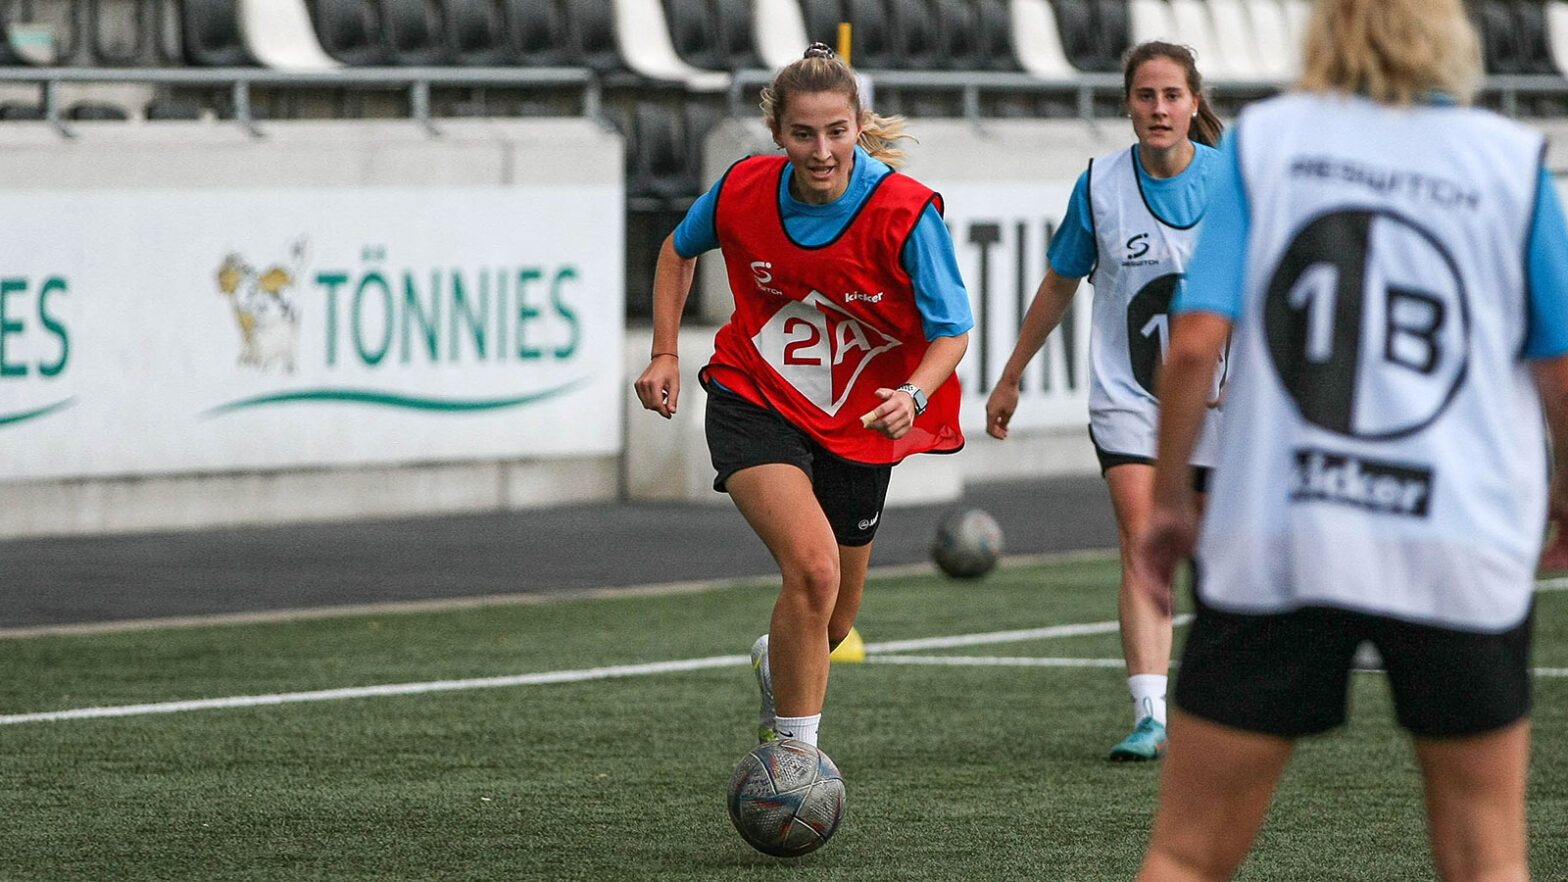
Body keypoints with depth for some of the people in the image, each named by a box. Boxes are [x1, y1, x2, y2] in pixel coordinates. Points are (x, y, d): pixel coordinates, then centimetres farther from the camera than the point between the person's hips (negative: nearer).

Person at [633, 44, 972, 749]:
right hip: (753, 406, -2)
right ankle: (794, 748, -16)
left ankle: (775, 661, 54)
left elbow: (952, 330, -15)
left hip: (858, 424, 2)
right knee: (813, 566, -28)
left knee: (830, 626, 17)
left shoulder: (905, 212, -21)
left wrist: (915, 395, -34)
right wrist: (665, 354, 2)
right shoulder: (744, 191, -15)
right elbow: (679, 250, 8)